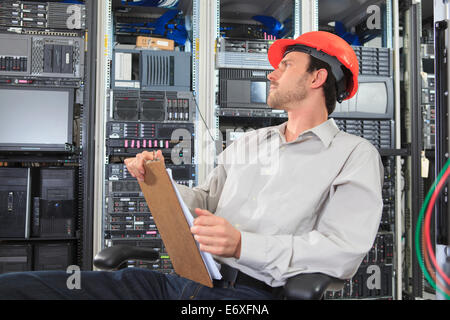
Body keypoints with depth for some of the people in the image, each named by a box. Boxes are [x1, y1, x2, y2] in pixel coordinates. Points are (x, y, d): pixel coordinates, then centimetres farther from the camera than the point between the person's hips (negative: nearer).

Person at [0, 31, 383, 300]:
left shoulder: (355, 154, 3)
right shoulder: (247, 143, 23)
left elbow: (344, 250, -9)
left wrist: (244, 245, -21)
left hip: (251, 290, -5)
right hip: (183, 279, 6)